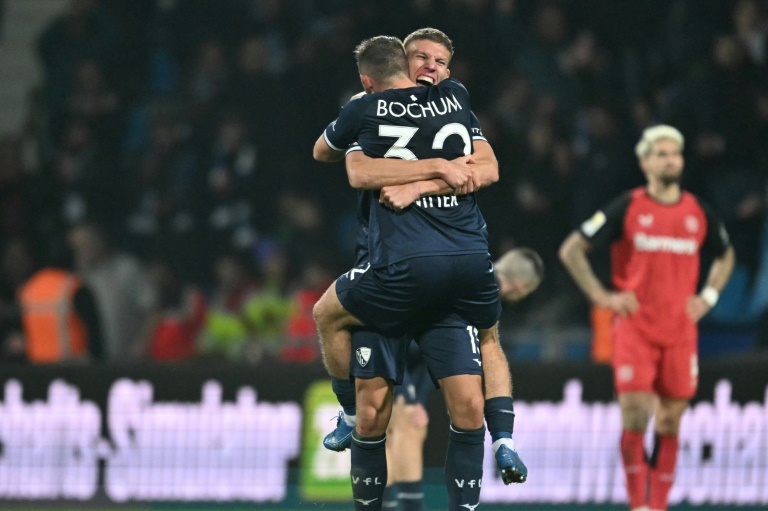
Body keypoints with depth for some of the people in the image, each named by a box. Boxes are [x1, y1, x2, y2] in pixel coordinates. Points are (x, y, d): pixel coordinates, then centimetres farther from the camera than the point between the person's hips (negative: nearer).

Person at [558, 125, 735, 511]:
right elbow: (571, 250, 2)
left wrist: (707, 297, 11)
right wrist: (601, 295, -5)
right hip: (635, 329, -3)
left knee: (670, 420, 3)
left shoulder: (699, 213, 8)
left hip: (680, 331, 3)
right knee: (635, 414, -12)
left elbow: (725, 256, 27)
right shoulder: (627, 209, -2)